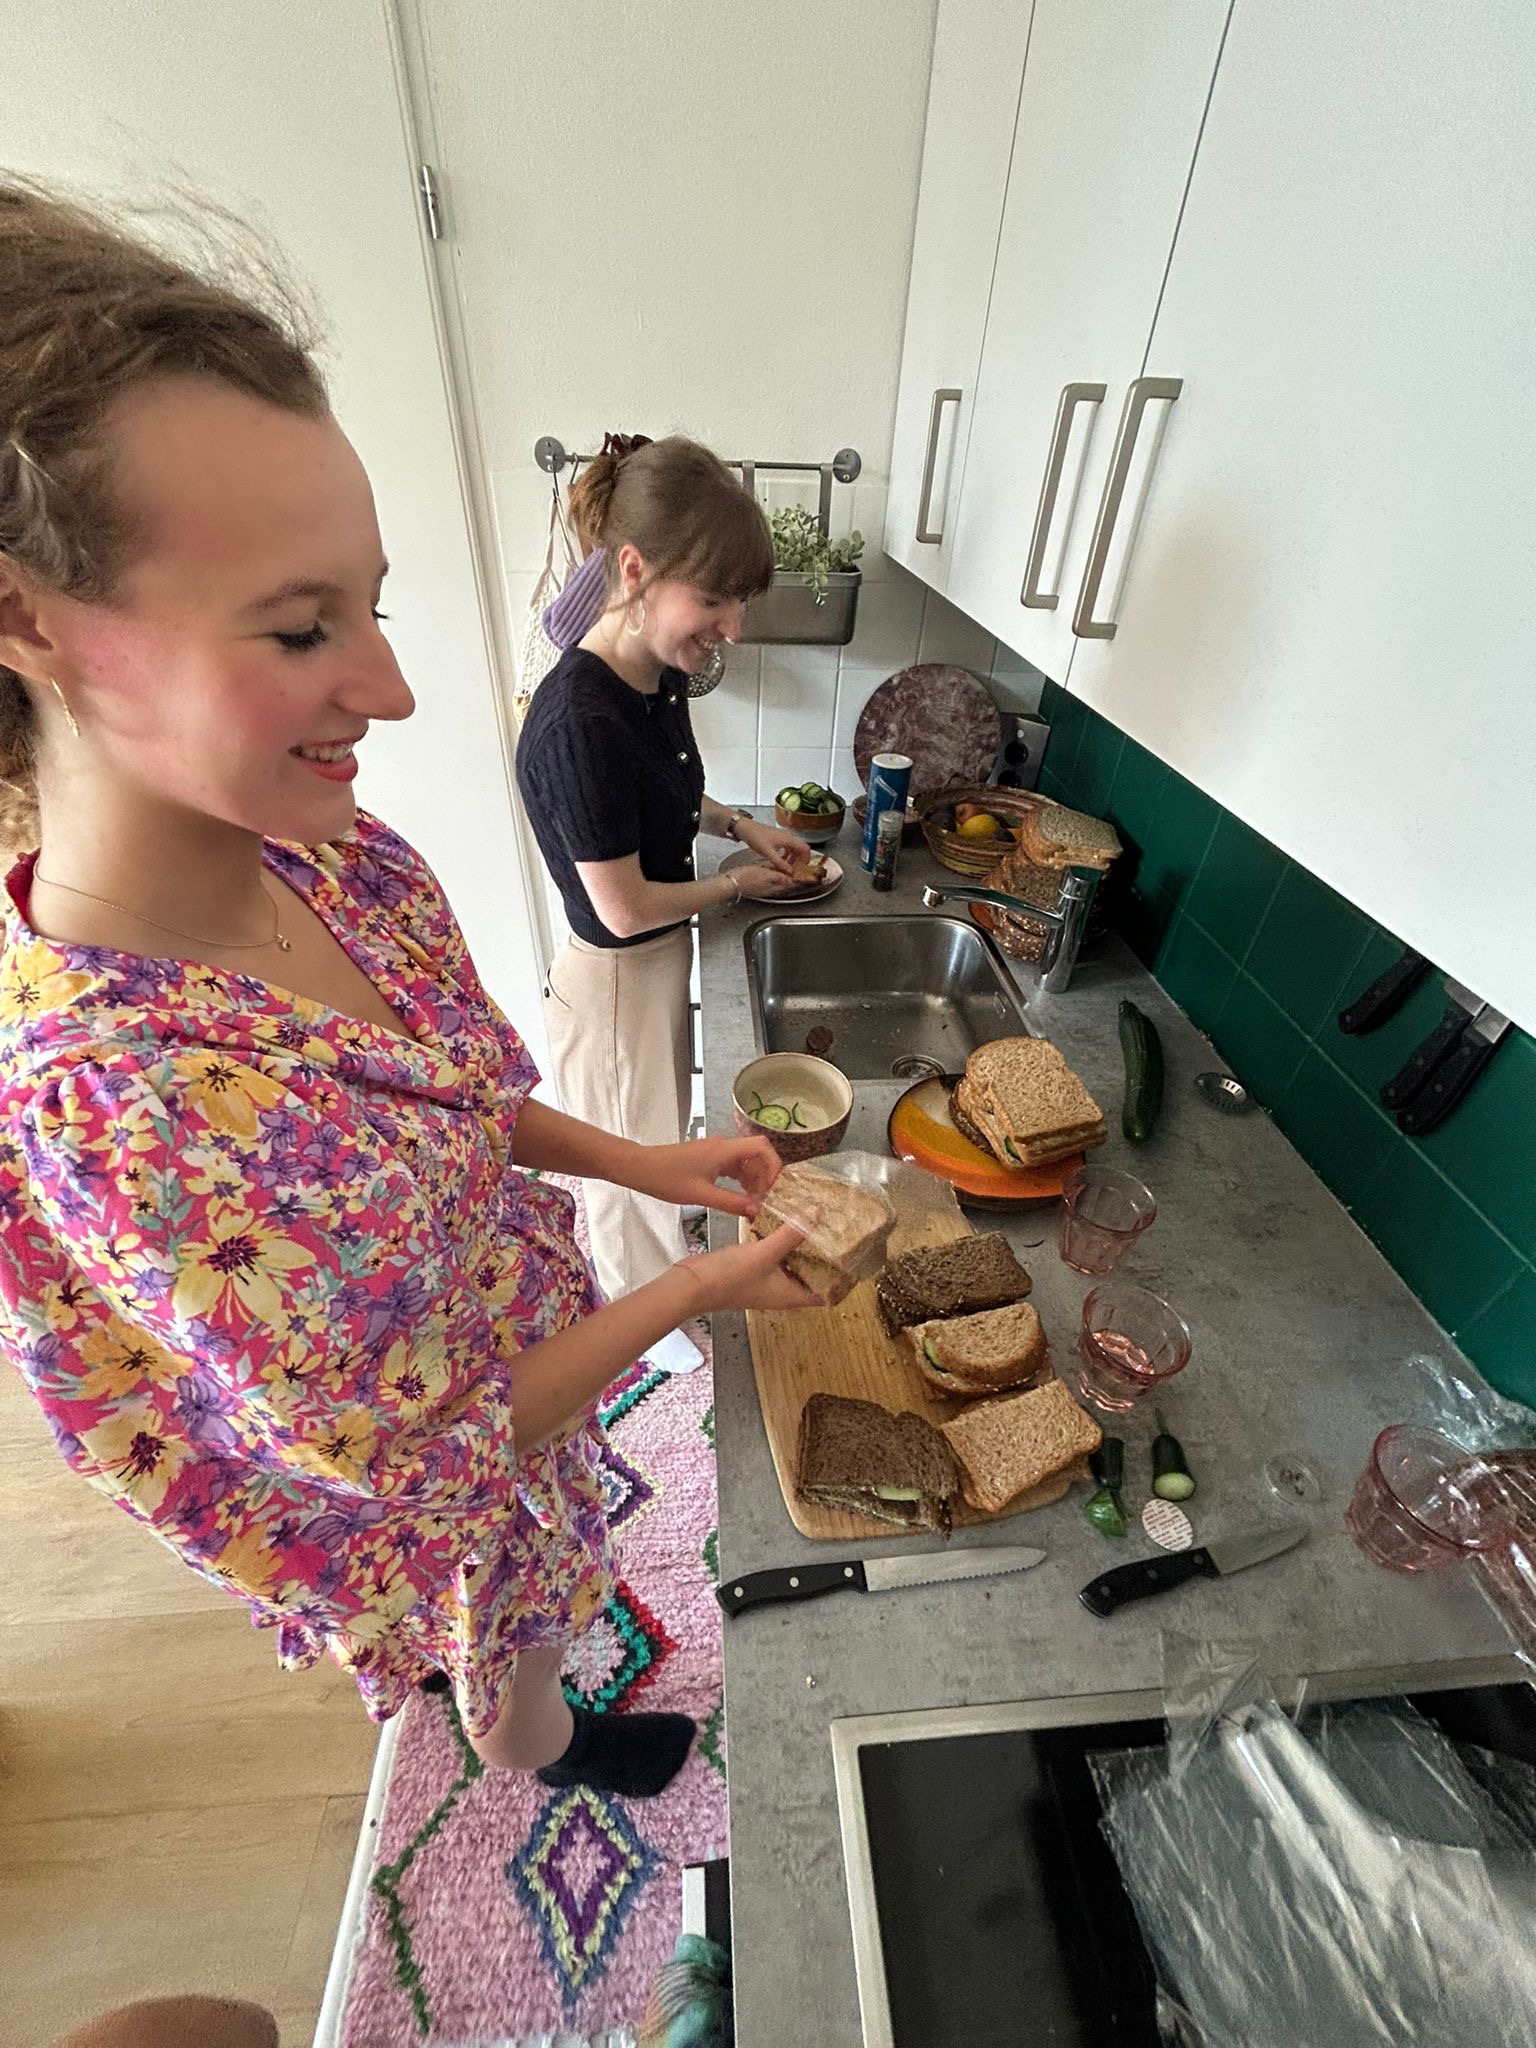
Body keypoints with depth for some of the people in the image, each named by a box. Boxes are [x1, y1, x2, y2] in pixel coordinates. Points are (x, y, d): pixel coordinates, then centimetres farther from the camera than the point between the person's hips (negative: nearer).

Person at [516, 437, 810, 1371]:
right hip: (614, 978, -8)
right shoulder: (577, 722, -31)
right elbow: (625, 908, -26)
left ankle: (664, 1233, 61)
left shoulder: (664, 678, -4)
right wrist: (737, 884, -12)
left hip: (665, 955, 8)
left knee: (662, 1127, 31)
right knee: (630, 1154, 17)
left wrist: (739, 823, -1)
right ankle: (639, 1304, 47)